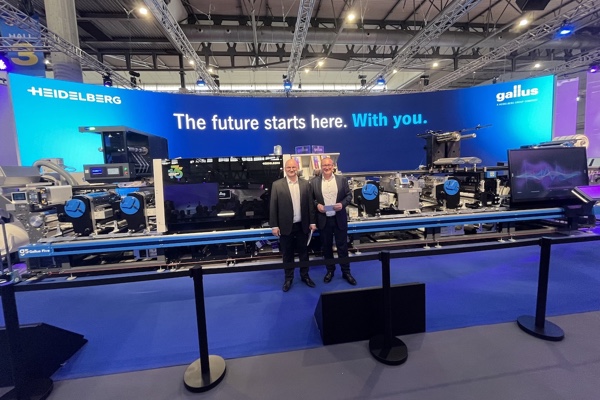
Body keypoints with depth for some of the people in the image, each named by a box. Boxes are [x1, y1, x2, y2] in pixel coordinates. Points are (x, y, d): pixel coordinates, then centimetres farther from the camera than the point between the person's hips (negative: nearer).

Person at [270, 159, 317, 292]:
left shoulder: (305, 184, 2)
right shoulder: (277, 185, -4)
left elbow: (310, 204, 3)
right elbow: (273, 206, -5)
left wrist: (312, 222, 2)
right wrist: (274, 225, -7)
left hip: (302, 225, 2)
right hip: (286, 226, -2)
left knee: (303, 252, 15)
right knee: (287, 254, 11)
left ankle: (305, 275, 33)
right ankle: (288, 278, 28)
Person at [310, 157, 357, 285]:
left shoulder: (342, 179, 2)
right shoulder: (314, 182, 0)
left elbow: (349, 195, 5)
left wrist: (342, 204, -13)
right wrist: (317, 205, -13)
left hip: (339, 218, 0)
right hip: (323, 219, 0)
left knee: (342, 246, 8)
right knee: (327, 246, 12)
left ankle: (346, 272, 23)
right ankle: (330, 270, 30)